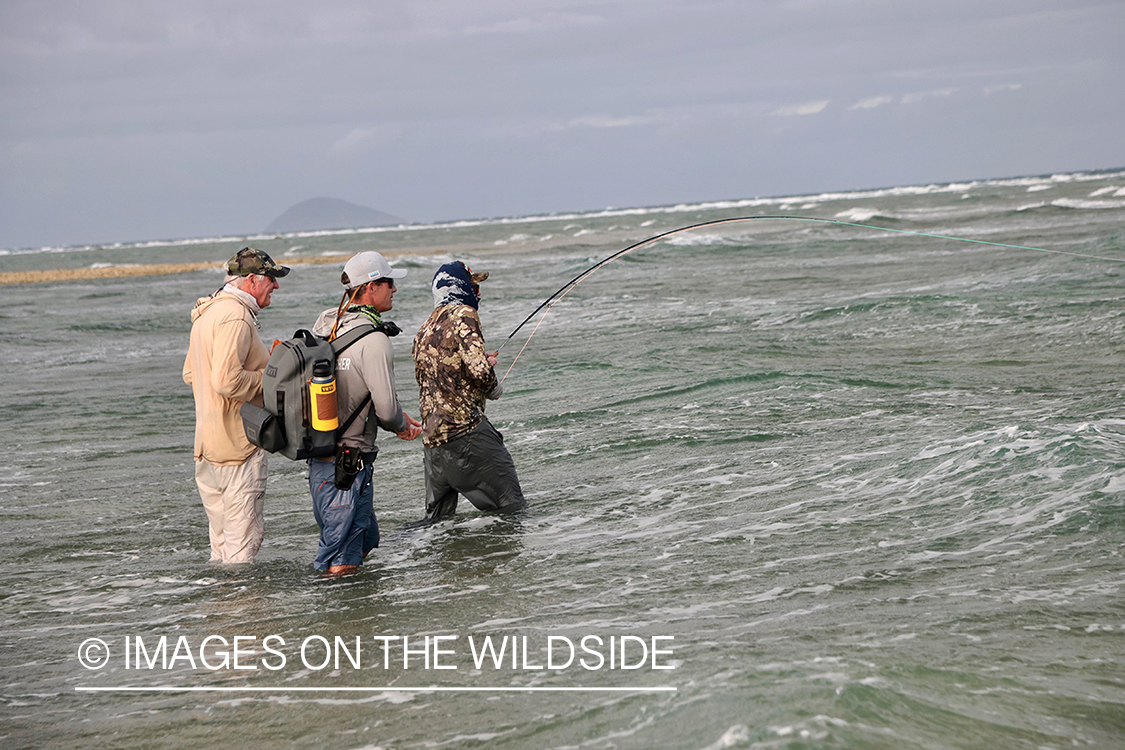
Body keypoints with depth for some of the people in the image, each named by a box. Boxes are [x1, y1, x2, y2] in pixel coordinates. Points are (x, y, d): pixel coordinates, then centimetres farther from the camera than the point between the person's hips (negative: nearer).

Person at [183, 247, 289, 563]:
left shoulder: (208, 311, 16)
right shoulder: (236, 317, -17)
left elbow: (190, 374, 24)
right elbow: (226, 381, -27)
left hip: (208, 444, 10)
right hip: (239, 443, -10)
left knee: (222, 543, 16)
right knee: (244, 539, -6)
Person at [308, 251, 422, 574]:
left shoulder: (327, 323, 8)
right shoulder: (374, 340, -18)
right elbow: (386, 408, -19)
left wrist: (398, 418, 14)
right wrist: (401, 424, 5)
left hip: (320, 453, 9)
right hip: (348, 461, -9)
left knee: (365, 540, 23)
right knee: (343, 560, -3)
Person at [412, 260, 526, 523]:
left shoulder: (424, 330, 19)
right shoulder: (463, 315, -7)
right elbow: (478, 370, -19)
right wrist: (494, 388, 2)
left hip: (431, 438, 8)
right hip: (464, 426, -8)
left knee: (438, 518, 17)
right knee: (513, 509, -4)